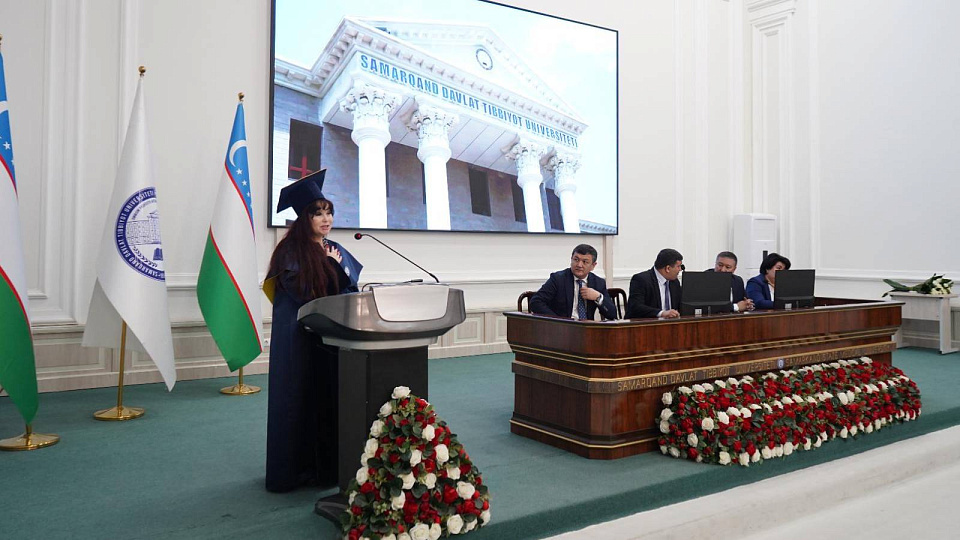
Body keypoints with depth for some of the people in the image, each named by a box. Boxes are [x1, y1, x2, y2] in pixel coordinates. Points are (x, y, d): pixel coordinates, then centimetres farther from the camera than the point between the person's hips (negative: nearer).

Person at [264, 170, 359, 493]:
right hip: (299, 341, -6)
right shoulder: (291, 252, -10)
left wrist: (340, 267, -7)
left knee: (332, 399, 11)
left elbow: (352, 291, 13)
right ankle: (296, 469, 13)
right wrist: (333, 268, -9)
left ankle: (328, 465, 23)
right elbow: (305, 295, -17)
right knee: (303, 401, 1)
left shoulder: (336, 251, 11)